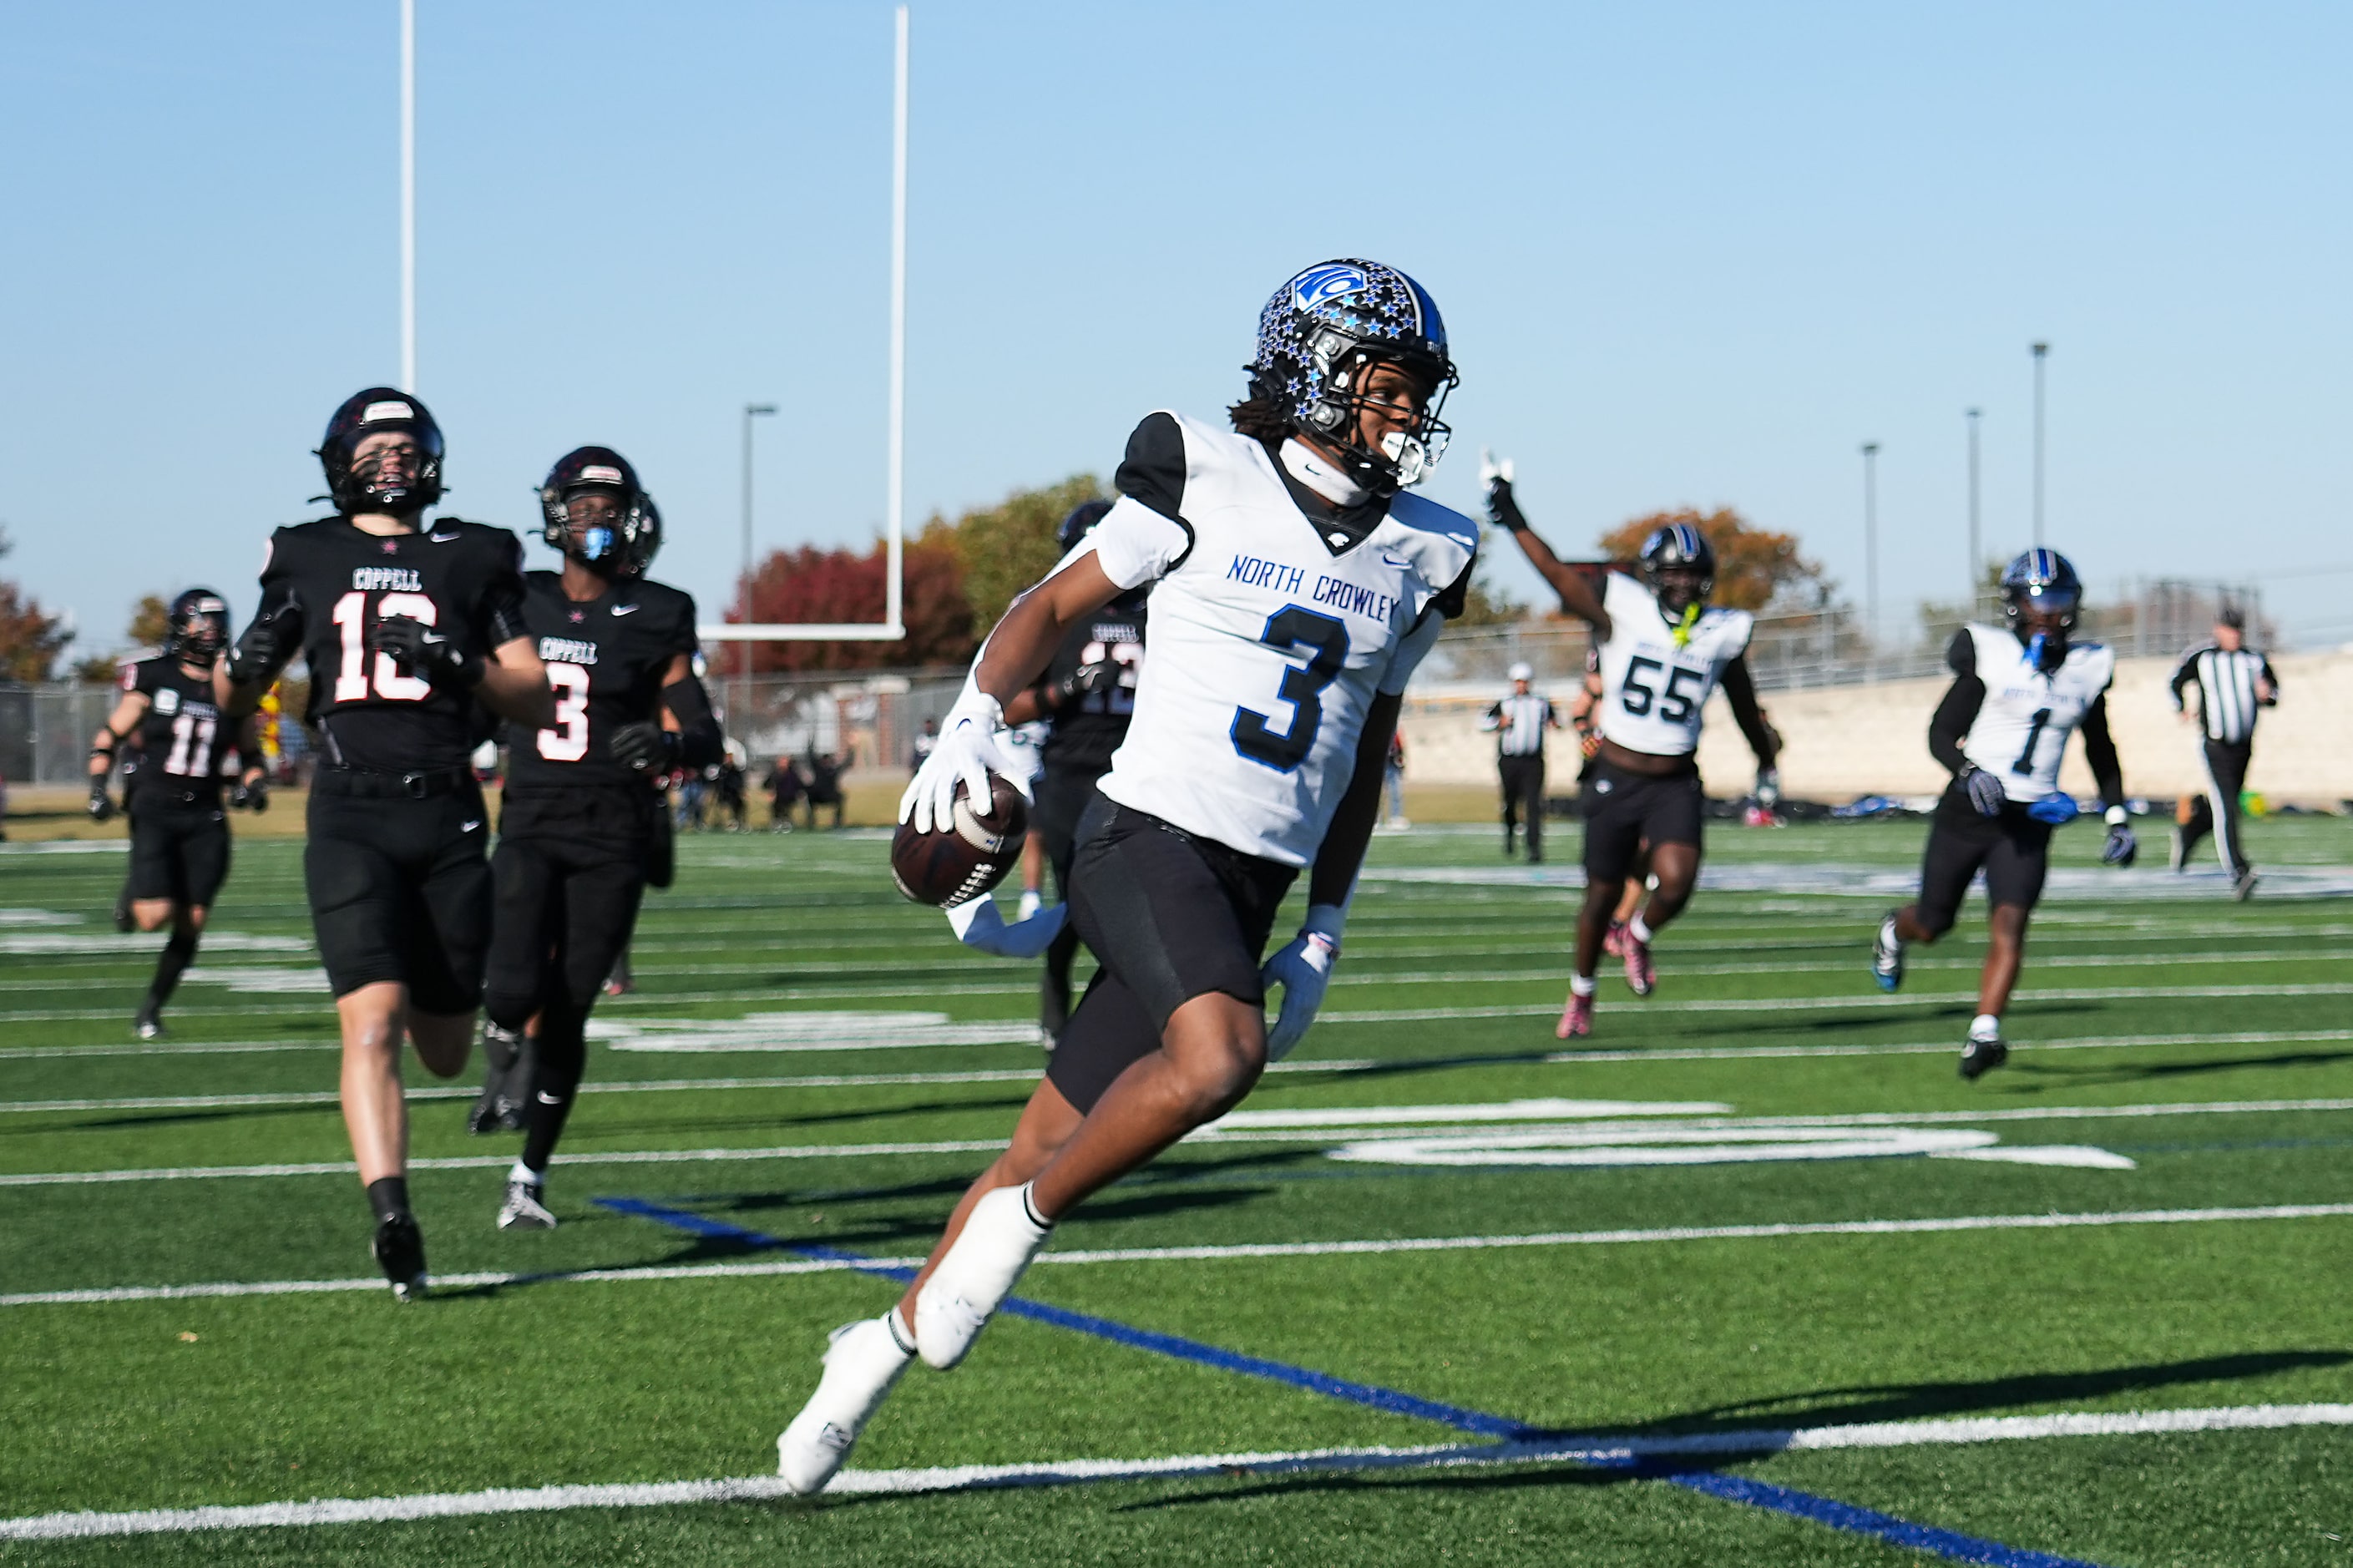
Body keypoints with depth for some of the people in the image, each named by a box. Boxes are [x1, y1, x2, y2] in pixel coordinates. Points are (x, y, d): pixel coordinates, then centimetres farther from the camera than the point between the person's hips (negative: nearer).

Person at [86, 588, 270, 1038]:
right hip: (154, 809, -3)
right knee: (156, 916, -17)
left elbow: (251, 755, 19)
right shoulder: (153, 678, -1)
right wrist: (98, 788, -6)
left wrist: (252, 783, -1)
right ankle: (132, 895, 20)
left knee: (191, 925, -1)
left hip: (205, 816, 3)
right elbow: (109, 736, 6)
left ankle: (151, 1009, 17)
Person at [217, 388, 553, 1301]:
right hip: (349, 816, -1)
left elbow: (540, 704, 6)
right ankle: (392, 1218, -22)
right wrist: (244, 665, -4)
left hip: (447, 817, 1)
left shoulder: (473, 561, 11)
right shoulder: (309, 560, 12)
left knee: (444, 1051, 8)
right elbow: (235, 699, 19)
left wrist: (459, 666, -11)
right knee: (373, 1024, -18)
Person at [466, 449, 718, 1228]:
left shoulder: (654, 619, 1)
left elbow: (706, 736, -1)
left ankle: (530, 1175, 14)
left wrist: (669, 742, -21)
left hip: (613, 837, -1)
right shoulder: (517, 605, 7)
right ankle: (502, 1064, 18)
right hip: (530, 826, 1)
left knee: (565, 1012, -2)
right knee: (515, 992, -19)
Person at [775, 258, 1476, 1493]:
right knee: (1219, 1055, -32)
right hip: (1148, 836, -5)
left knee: (1054, 1150, 5)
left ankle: (886, 1345, 21)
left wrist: (1325, 937, 17)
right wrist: (972, 723, -10)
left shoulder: (1415, 554, 11)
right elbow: (1054, 605, 6)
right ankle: (1020, 1220, -11)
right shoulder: (1209, 480, -3)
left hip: (1253, 886, 5)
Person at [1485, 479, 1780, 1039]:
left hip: (1677, 783, 1)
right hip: (1616, 777, -1)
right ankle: (1581, 994, 31)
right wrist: (1513, 520, -12)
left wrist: (1766, 756, 33)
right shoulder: (1624, 613, -6)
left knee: (1676, 882, -20)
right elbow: (1559, 574, -7)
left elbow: (1743, 704, 18)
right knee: (1603, 893, 8)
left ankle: (1639, 937, 14)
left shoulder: (1722, 634, 1)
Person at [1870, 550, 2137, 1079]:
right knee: (1932, 924, 12)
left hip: (2030, 822, 2)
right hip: (1967, 812, -2)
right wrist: (1970, 772, -24)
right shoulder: (1990, 655, -7)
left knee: (2010, 923, -18)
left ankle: (1983, 1035, -23)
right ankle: (1894, 929, 47)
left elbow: (2101, 752, 19)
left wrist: (2118, 819, 13)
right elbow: (1941, 734, -5)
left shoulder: (2086, 668, 6)